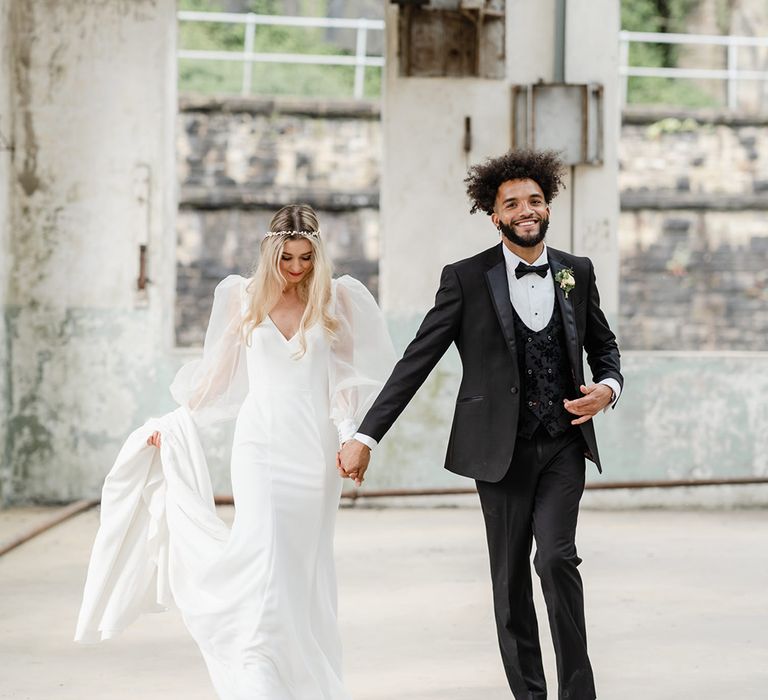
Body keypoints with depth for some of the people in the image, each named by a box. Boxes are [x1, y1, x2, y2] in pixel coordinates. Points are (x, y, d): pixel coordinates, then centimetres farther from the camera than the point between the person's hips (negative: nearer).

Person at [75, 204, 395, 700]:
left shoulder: (335, 300, 4)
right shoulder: (244, 299, 6)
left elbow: (348, 378, 5)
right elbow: (221, 378, 15)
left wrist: (350, 434, -7)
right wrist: (175, 421, 17)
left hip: (315, 448, 1)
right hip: (262, 441, -1)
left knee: (309, 563, 5)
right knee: (264, 553, -13)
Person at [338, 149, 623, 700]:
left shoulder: (577, 273, 6)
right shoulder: (467, 279, -3)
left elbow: (604, 345, 21)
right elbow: (417, 361, -4)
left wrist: (608, 386, -3)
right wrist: (366, 436, -10)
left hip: (564, 446, 1)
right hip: (502, 448, -1)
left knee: (556, 557, -16)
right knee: (510, 577, 5)